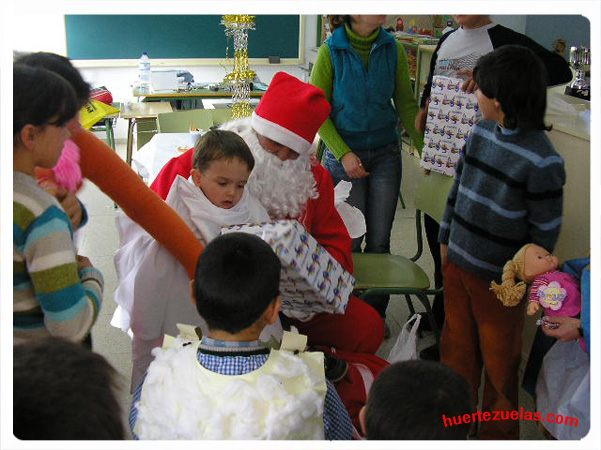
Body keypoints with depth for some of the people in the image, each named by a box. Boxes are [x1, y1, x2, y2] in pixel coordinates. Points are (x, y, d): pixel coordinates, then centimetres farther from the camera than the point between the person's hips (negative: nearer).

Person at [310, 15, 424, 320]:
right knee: (349, 240, 3)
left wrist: (425, 148, -4)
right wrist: (343, 154, -15)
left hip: (385, 154, 3)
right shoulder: (331, 51, -10)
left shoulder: (393, 49, -2)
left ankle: (376, 314, 25)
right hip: (344, 154, -2)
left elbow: (406, 104, 4)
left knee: (379, 240, 7)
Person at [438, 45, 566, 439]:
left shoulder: (542, 162, -21)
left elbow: (544, 233, -14)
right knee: (456, 347, 21)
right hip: (459, 262, 6)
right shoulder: (482, 132, -2)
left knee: (499, 362, 13)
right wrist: (446, 239, 14)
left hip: (499, 278, -6)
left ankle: (499, 433, 36)